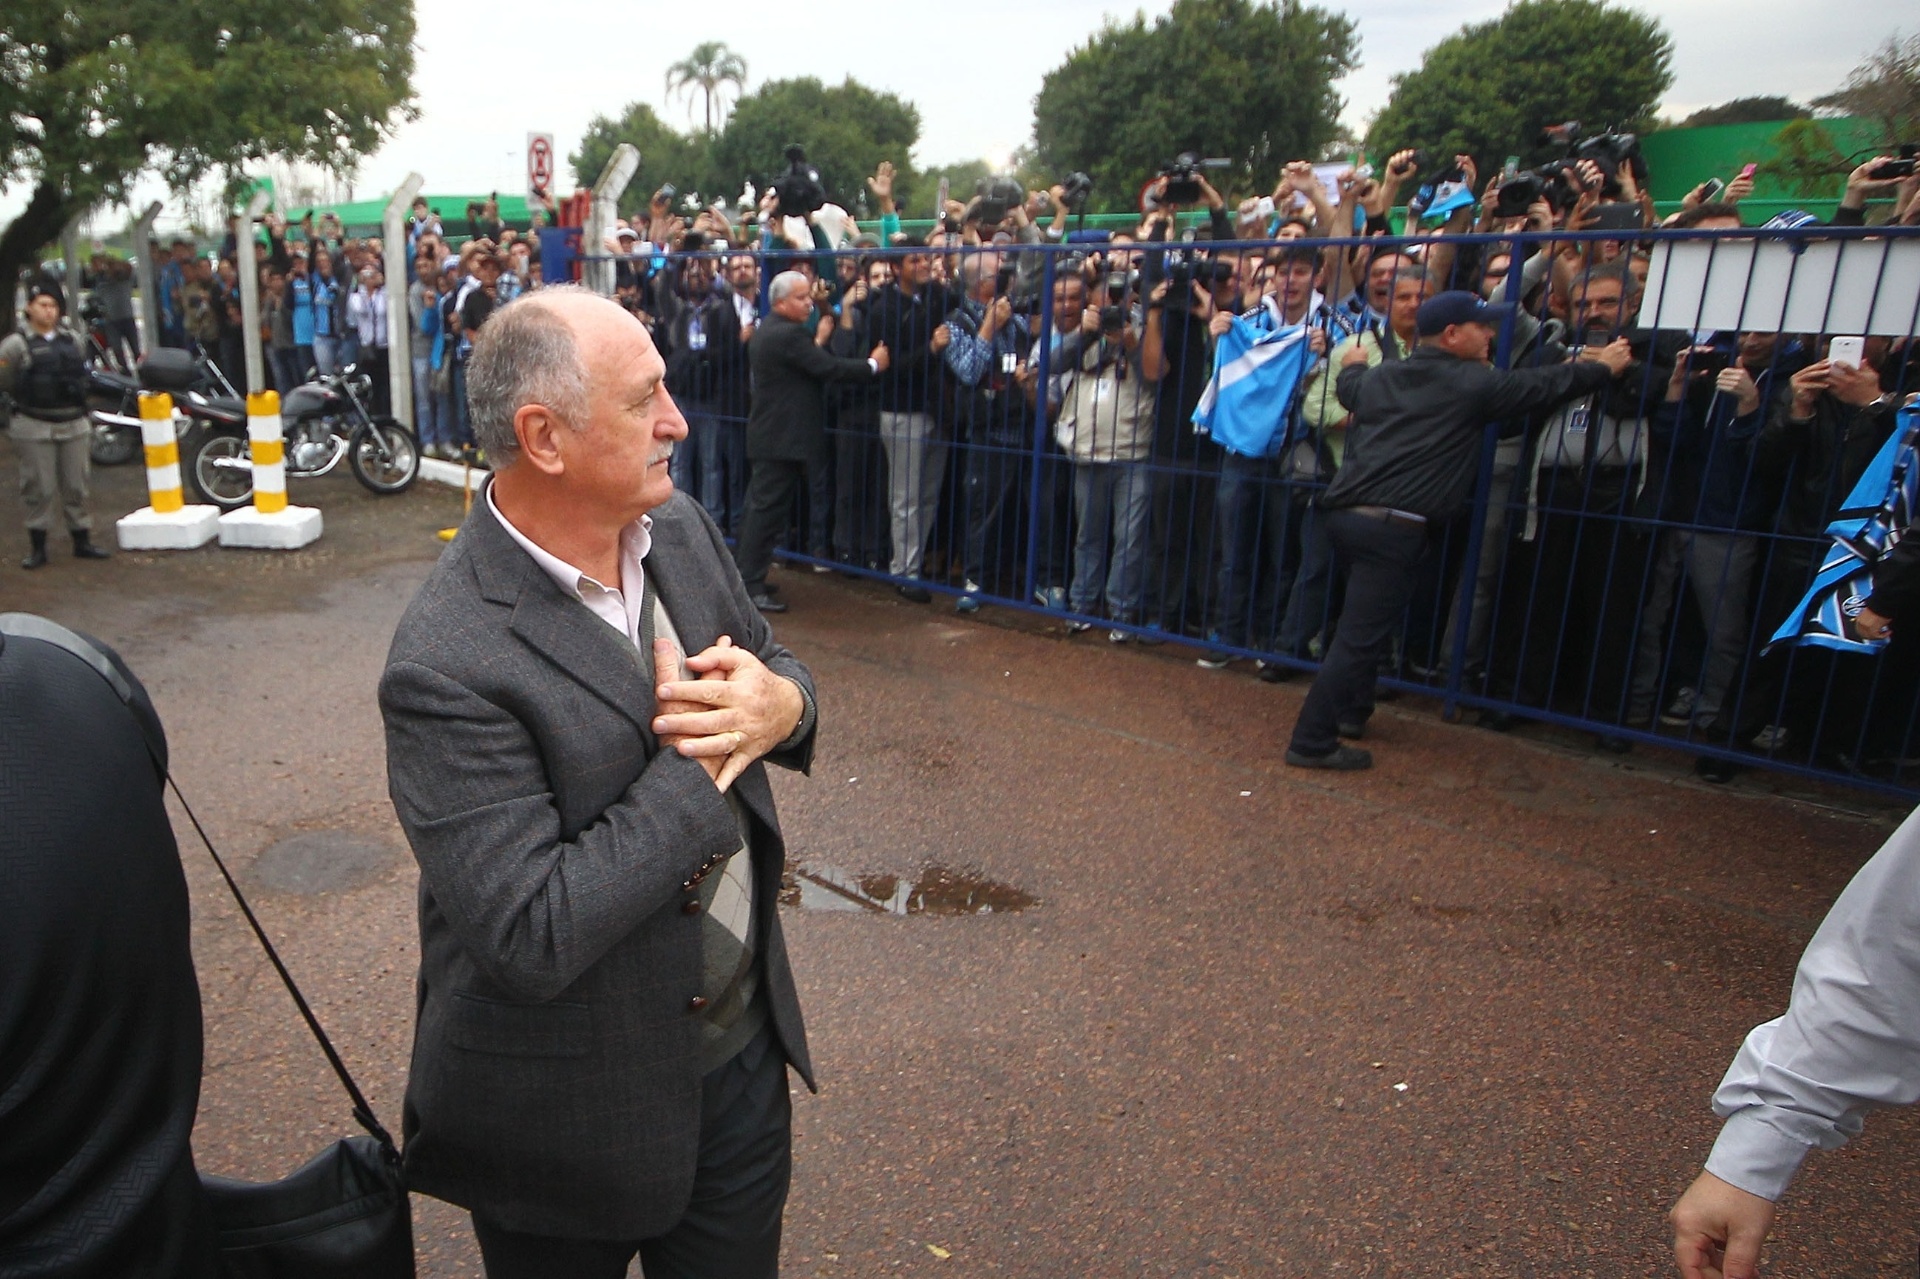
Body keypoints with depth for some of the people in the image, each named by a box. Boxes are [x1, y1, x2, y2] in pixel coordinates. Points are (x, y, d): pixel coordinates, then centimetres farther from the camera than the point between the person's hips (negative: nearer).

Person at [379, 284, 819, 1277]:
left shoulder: (679, 529, -6)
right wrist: (697, 766, -24)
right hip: (575, 1116, -5)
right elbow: (529, 940, -29)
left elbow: (773, 666, 8)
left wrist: (780, 703, -16)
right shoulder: (449, 667, -28)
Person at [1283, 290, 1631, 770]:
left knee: (1366, 620, 26)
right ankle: (1312, 743, -4)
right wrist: (1603, 367, 28)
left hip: (1345, 512, 8)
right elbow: (1543, 385, 11)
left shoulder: (1380, 376, 16)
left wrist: (1354, 365, 62)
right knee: (1359, 636, -6)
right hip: (1393, 527, -8)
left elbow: (1349, 386, 39)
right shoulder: (1473, 384, -1)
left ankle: (1351, 712, 35)